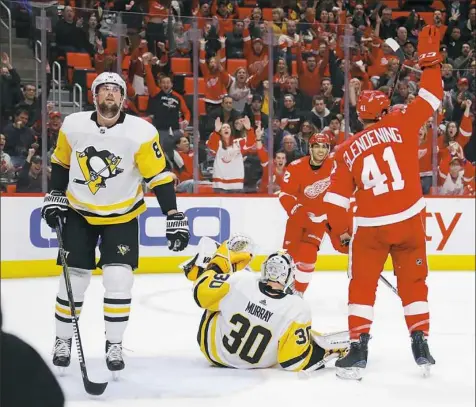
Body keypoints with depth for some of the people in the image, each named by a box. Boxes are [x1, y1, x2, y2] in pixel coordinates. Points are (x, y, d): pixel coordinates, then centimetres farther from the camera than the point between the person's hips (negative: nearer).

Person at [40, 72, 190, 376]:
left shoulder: (141, 132, -19)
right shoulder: (73, 125, -10)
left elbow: (160, 176, -16)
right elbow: (61, 162, 9)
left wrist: (174, 218, -21)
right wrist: (55, 197, 6)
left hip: (122, 216, -2)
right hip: (79, 213, 2)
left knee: (118, 279, -11)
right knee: (74, 278, 3)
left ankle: (114, 345, 5)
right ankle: (63, 341, 21)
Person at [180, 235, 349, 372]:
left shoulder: (240, 281, -28)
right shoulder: (297, 310, -32)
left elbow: (202, 294, -12)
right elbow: (294, 361, -28)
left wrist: (216, 264, 5)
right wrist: (327, 349, -16)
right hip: (256, 365, 0)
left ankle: (200, 268, 30)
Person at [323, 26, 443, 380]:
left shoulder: (348, 149, 5)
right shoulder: (402, 125, 0)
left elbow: (336, 196, 4)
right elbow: (431, 99, 7)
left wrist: (340, 230, 15)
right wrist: (430, 60, 16)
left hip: (370, 227, 0)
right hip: (409, 220, 1)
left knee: (363, 286, 10)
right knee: (413, 283, 14)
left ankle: (358, 350, 2)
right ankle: (421, 347, 12)